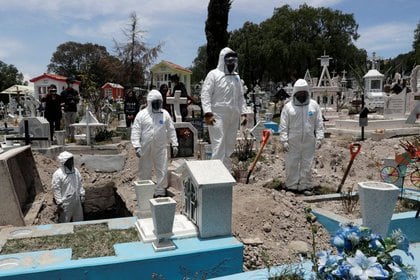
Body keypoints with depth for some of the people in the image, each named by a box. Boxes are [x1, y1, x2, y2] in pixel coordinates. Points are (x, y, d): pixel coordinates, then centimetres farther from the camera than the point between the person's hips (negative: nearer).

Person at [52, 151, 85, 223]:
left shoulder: (76, 171, -1)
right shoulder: (58, 174, -19)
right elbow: (56, 190, -15)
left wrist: (82, 195, 10)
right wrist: (59, 203, -14)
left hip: (76, 200, 6)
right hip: (65, 203, -6)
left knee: (78, 220, 20)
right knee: (64, 222, 10)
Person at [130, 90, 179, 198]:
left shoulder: (165, 114, 5)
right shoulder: (141, 114, -1)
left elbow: (171, 130, 10)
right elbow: (135, 131, -4)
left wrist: (174, 144, 6)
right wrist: (137, 146, -13)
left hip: (161, 148, 1)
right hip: (145, 149, -1)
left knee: (162, 171, 2)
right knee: (145, 172, 9)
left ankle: (160, 192, 15)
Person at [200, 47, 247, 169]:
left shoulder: (236, 77, 17)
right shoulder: (214, 74, -3)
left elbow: (240, 97, 21)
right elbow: (205, 94, -9)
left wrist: (243, 112, 11)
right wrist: (208, 113, -17)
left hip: (233, 117, 7)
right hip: (218, 116, -6)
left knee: (230, 145, 11)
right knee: (219, 145, -9)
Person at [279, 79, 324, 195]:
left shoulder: (314, 105, 6)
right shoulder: (288, 106, 1)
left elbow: (319, 124, 7)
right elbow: (283, 126, 0)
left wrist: (319, 138, -1)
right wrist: (284, 140, -7)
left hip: (309, 142, 1)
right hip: (293, 142, -1)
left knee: (307, 165, 7)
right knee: (292, 165, 4)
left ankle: (305, 186, 18)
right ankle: (292, 186, 15)